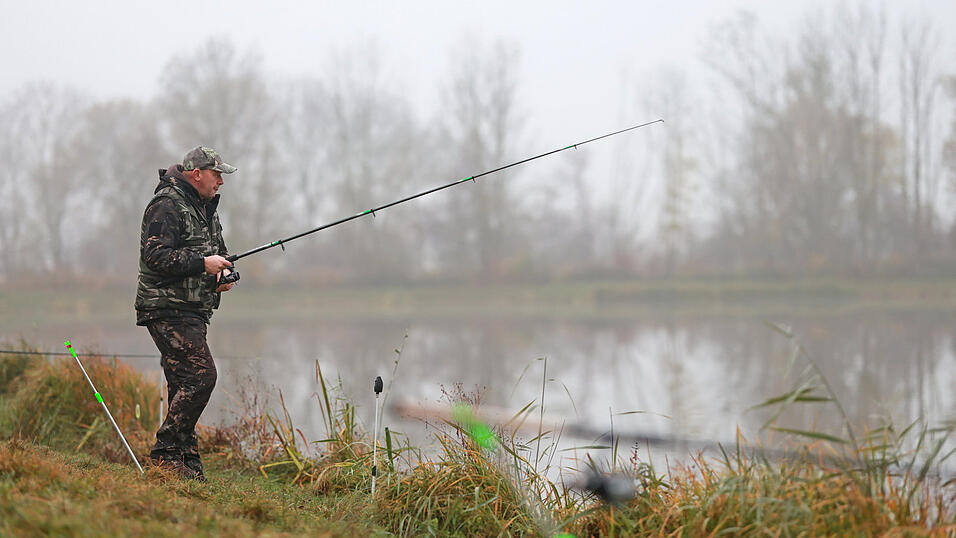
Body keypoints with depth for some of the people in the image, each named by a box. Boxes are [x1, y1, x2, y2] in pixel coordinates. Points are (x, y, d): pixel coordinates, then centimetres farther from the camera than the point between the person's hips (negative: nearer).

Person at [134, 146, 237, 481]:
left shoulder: (206, 208, 20)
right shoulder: (167, 205, -11)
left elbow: (218, 251, 32)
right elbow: (156, 255, -20)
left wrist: (224, 272, 9)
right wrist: (203, 263, -21)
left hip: (193, 312, 10)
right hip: (168, 309, -10)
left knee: (184, 385, 9)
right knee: (200, 376, -17)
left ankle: (186, 459, 12)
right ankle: (165, 450, -12)